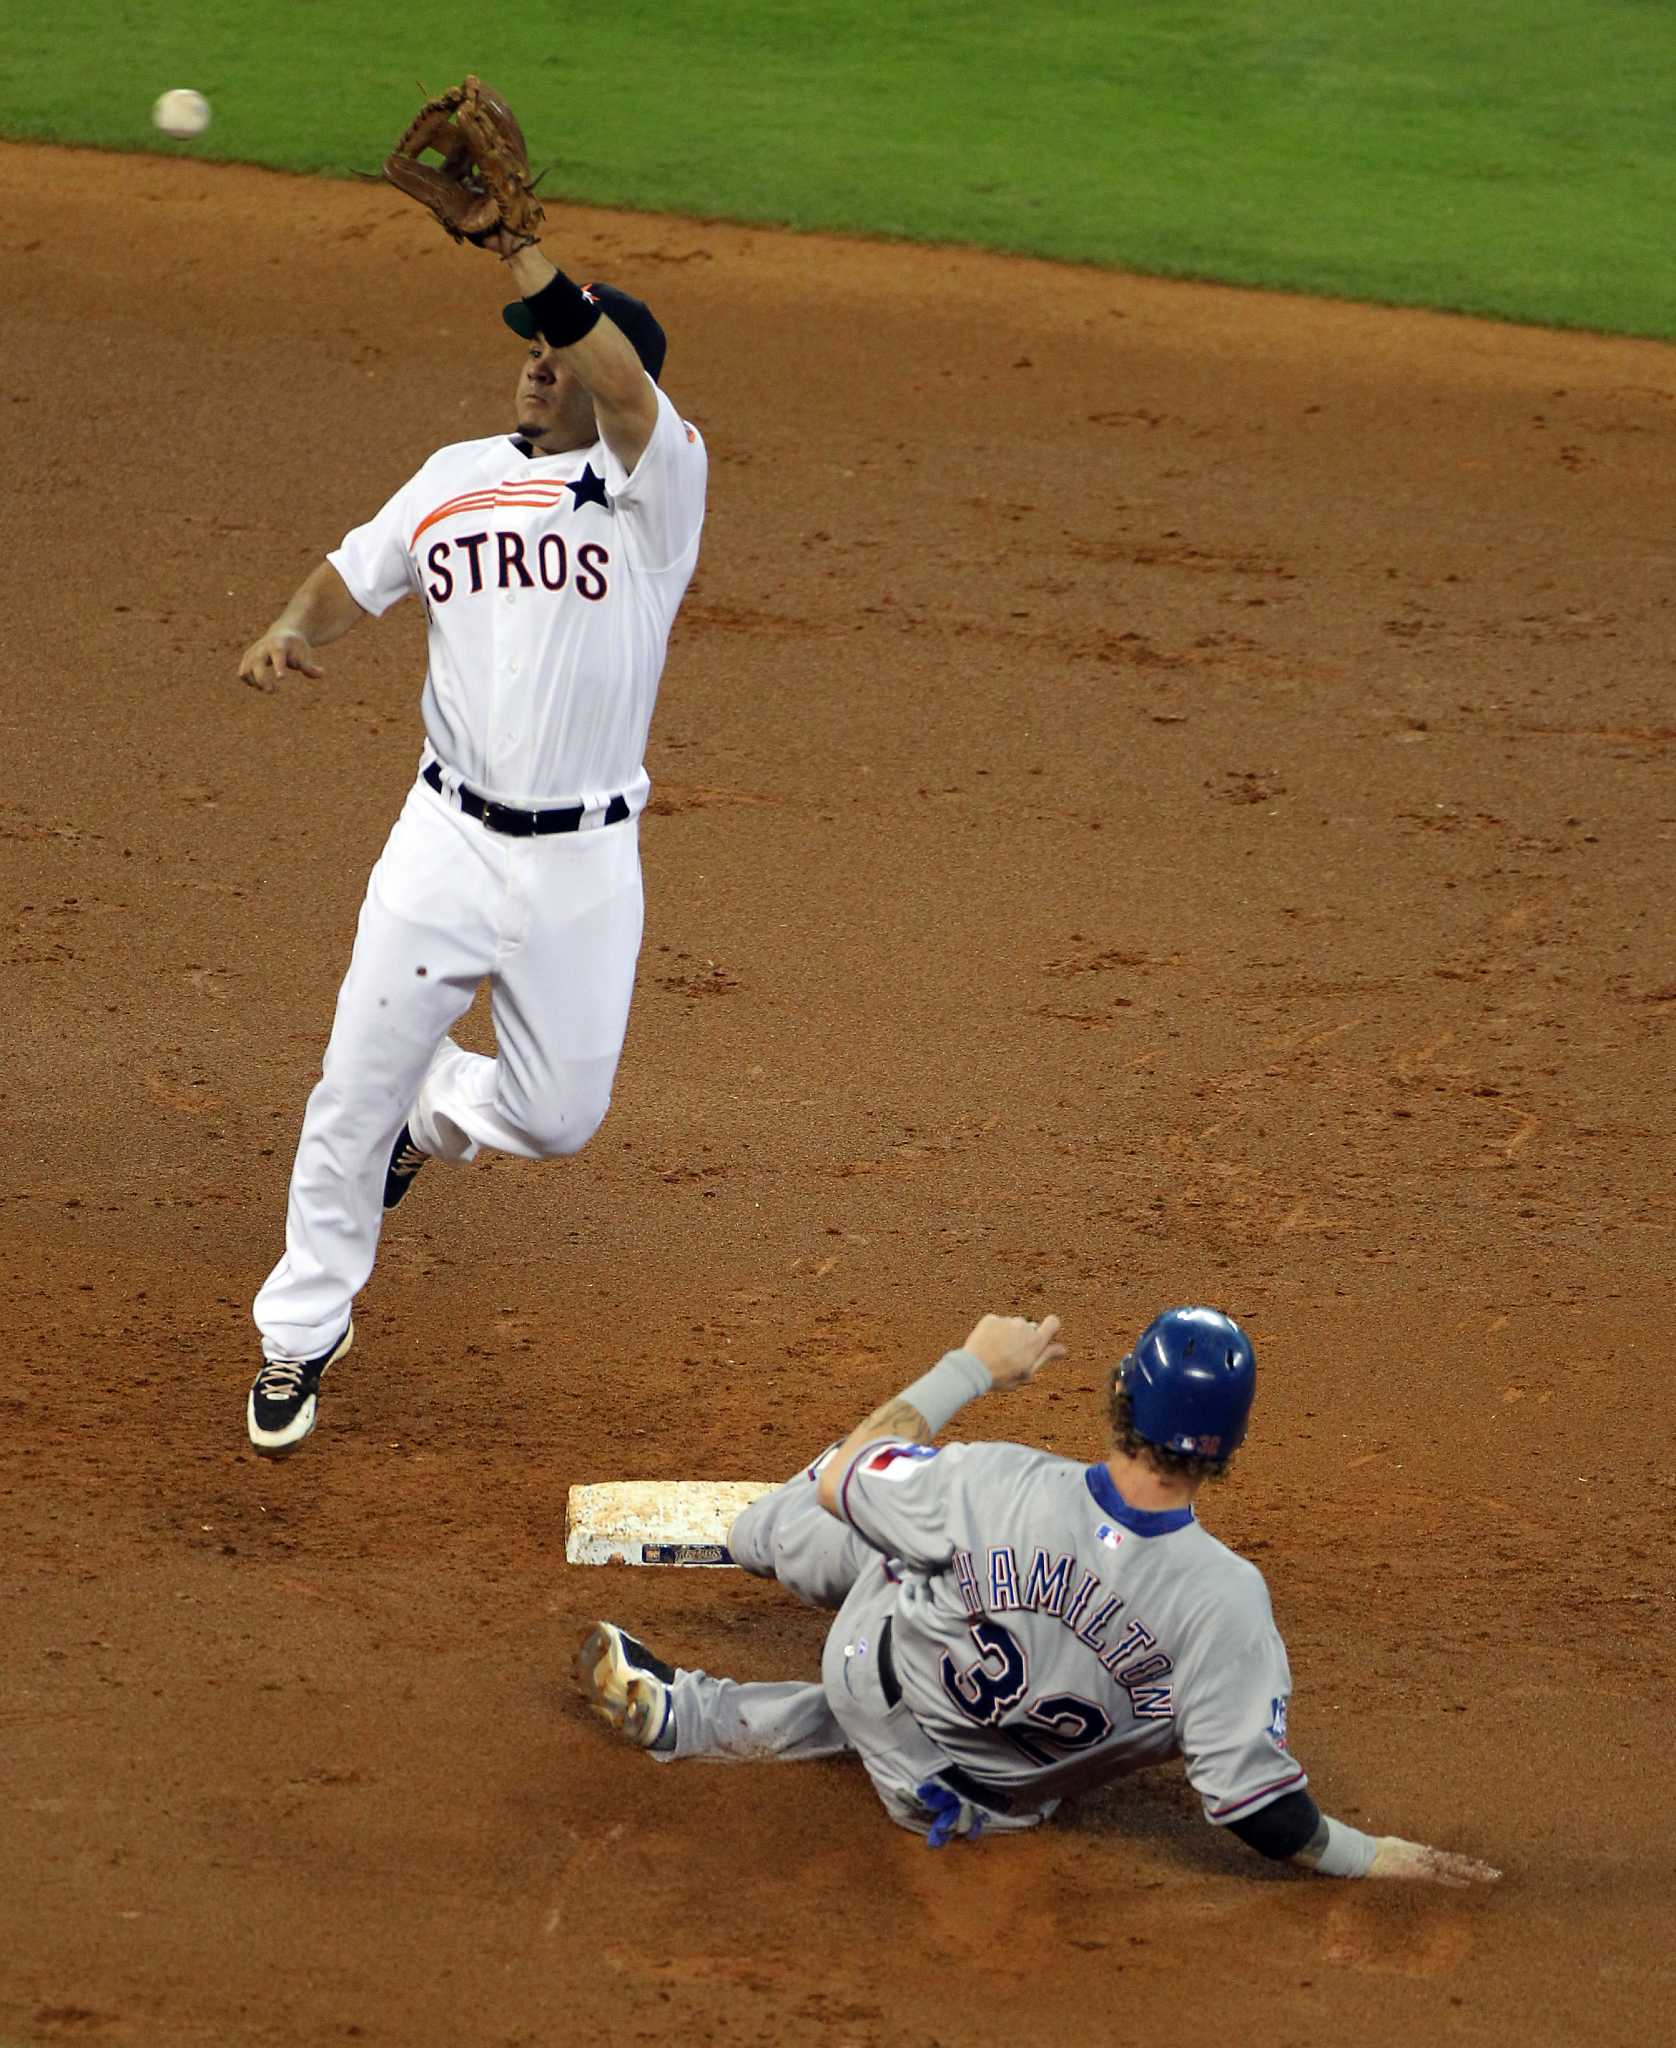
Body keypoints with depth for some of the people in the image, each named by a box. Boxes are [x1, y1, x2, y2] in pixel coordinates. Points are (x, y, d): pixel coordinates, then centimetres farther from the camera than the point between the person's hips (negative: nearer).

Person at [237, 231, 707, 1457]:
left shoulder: (656, 478, -8)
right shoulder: (457, 479, 7)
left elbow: (622, 391, -30)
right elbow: (351, 580, 16)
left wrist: (524, 258, -40)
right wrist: (293, 631, -8)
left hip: (586, 863, -2)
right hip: (447, 843, 3)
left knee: (557, 1118, 6)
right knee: (354, 1097, 3)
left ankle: (434, 1114, 41)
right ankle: (303, 1335, 21)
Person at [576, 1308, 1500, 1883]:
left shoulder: (997, 1487, -34)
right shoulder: (1224, 1601, -37)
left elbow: (841, 1478, -14)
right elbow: (1257, 1806, -31)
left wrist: (971, 1367, -3)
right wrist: (1372, 1858, -15)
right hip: (988, 1799, 1)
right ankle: (687, 1714, 37)